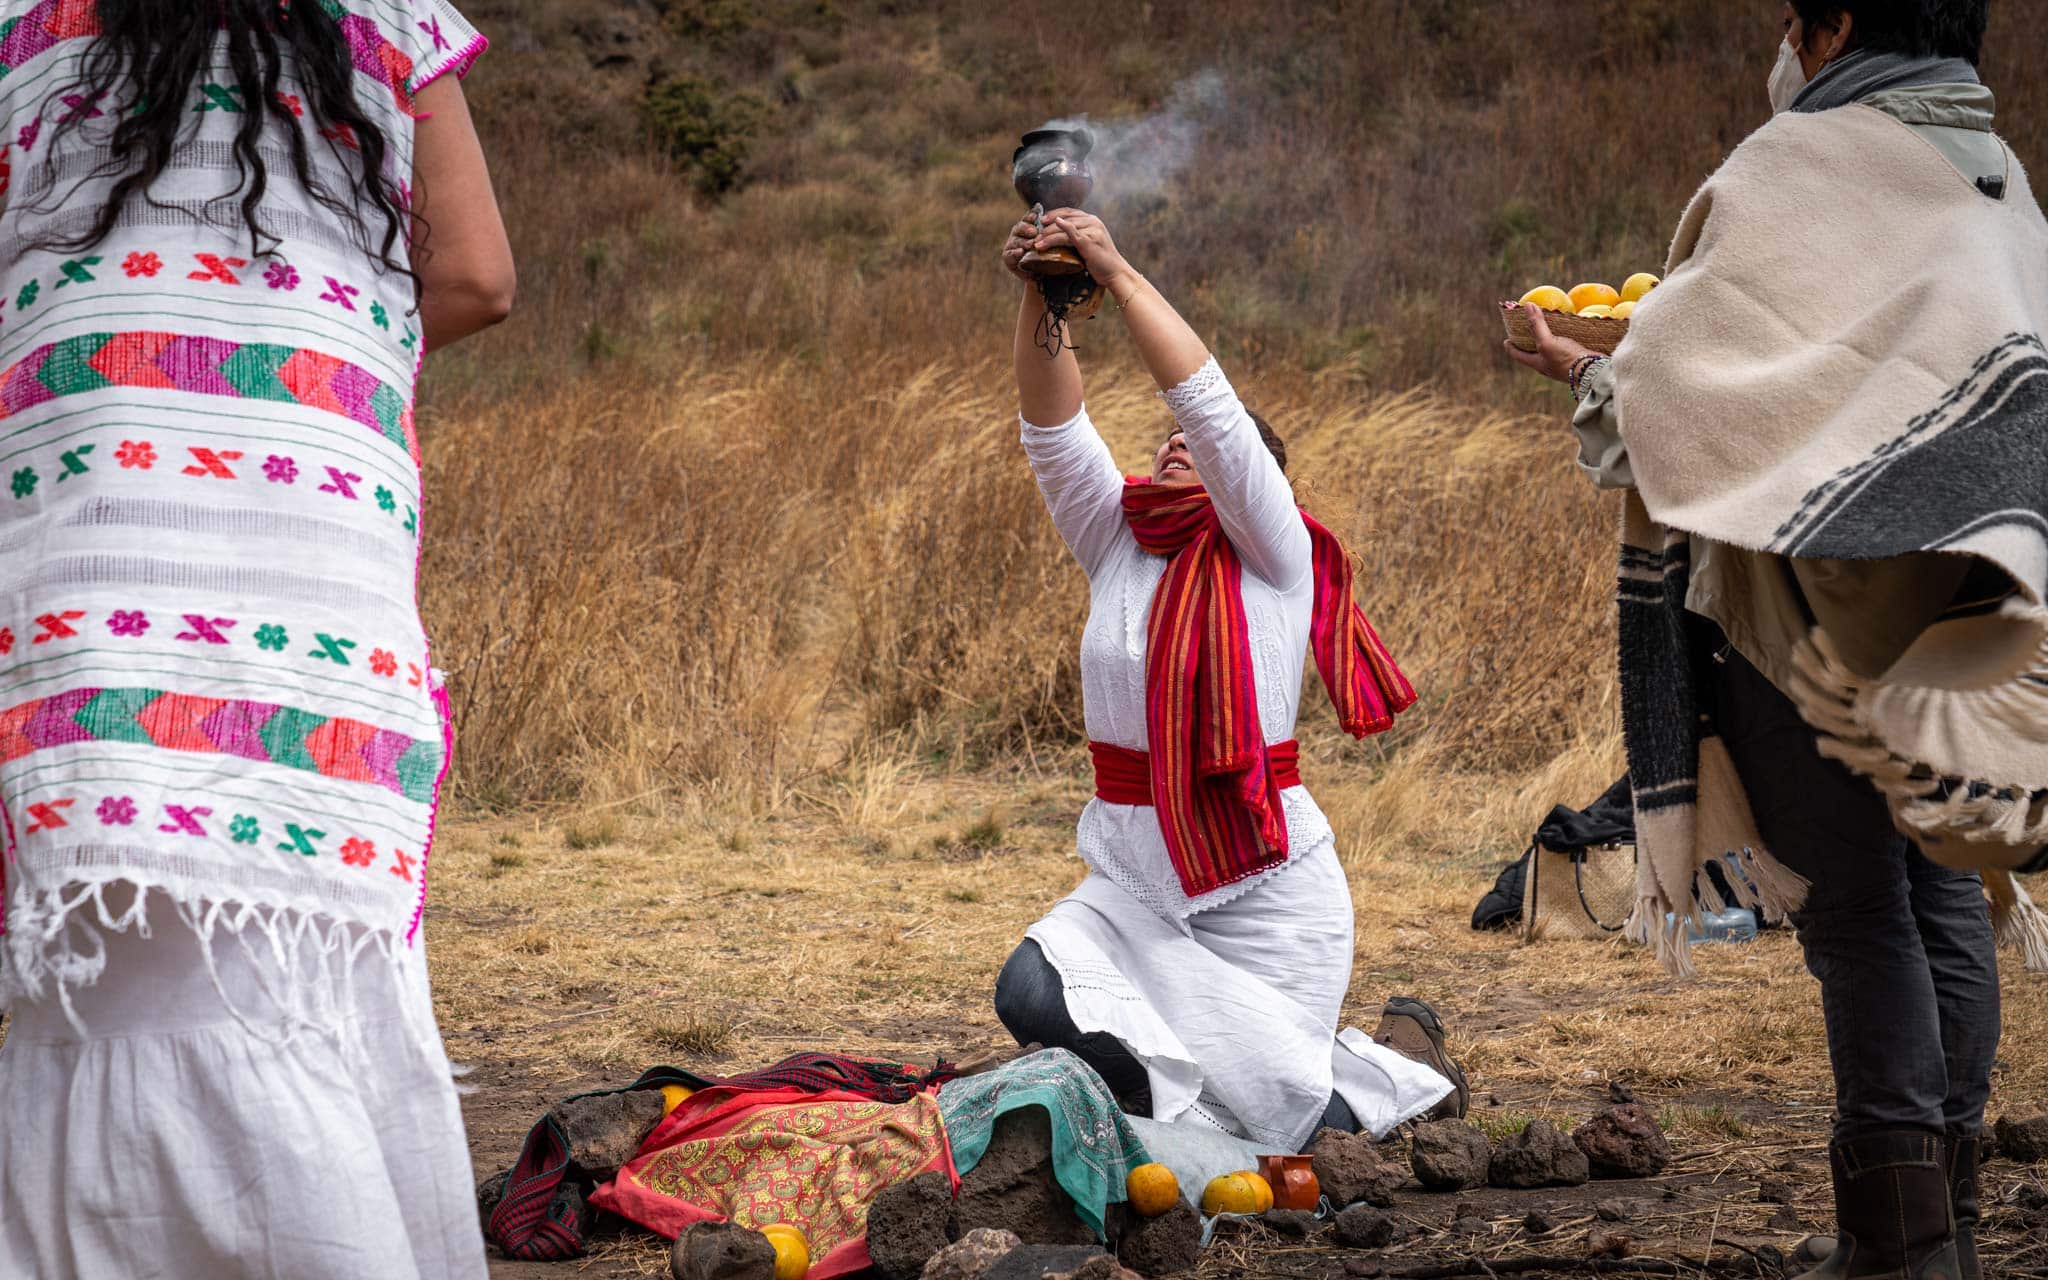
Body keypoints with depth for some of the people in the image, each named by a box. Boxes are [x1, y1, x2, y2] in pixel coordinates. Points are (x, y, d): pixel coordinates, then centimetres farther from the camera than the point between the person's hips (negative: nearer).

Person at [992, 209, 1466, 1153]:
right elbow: (1053, 428, -4)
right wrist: (1039, 300, -19)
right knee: (1032, 995, -24)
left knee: (1267, 1122, -3)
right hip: (1133, 882, 4)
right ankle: (1180, 1073, 4)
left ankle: (1404, 1059, 28)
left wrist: (1118, 274, -19)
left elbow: (1209, 407, -18)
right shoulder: (1116, 545, 8)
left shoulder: (1274, 555, -5)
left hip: (1265, 890, -4)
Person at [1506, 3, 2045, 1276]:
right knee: (1945, 893, 10)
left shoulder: (1798, 168, -11)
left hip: (1825, 598, -7)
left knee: (1856, 905, -4)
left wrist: (1585, 372, 5)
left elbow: (1683, 381, -15)